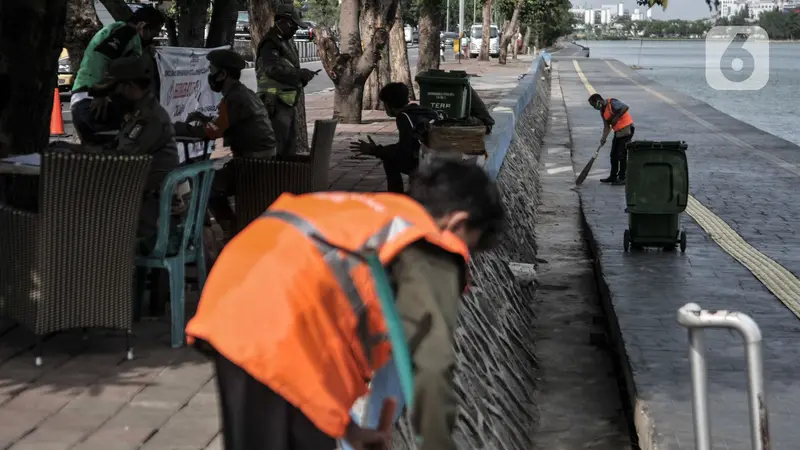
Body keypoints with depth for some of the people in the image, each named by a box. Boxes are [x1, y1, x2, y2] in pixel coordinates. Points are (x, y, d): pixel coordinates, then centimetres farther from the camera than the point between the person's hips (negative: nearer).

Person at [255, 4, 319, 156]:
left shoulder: (286, 42, 18)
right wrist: (301, 73, -28)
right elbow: (274, 70, -28)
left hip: (287, 102, 10)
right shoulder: (270, 44, -14)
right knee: (276, 148, -12)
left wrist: (302, 78, 6)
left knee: (289, 148, 15)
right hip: (276, 104, -10)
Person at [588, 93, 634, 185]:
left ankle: (622, 178, 2)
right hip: (618, 131, 9)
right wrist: (604, 138, -1)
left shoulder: (611, 103, -15)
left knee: (622, 155, -6)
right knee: (614, 155, 14)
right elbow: (607, 126, 10)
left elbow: (625, 107, -26)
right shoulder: (602, 111, 11)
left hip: (626, 129, -9)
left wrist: (616, 117, -22)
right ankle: (613, 176, 24)